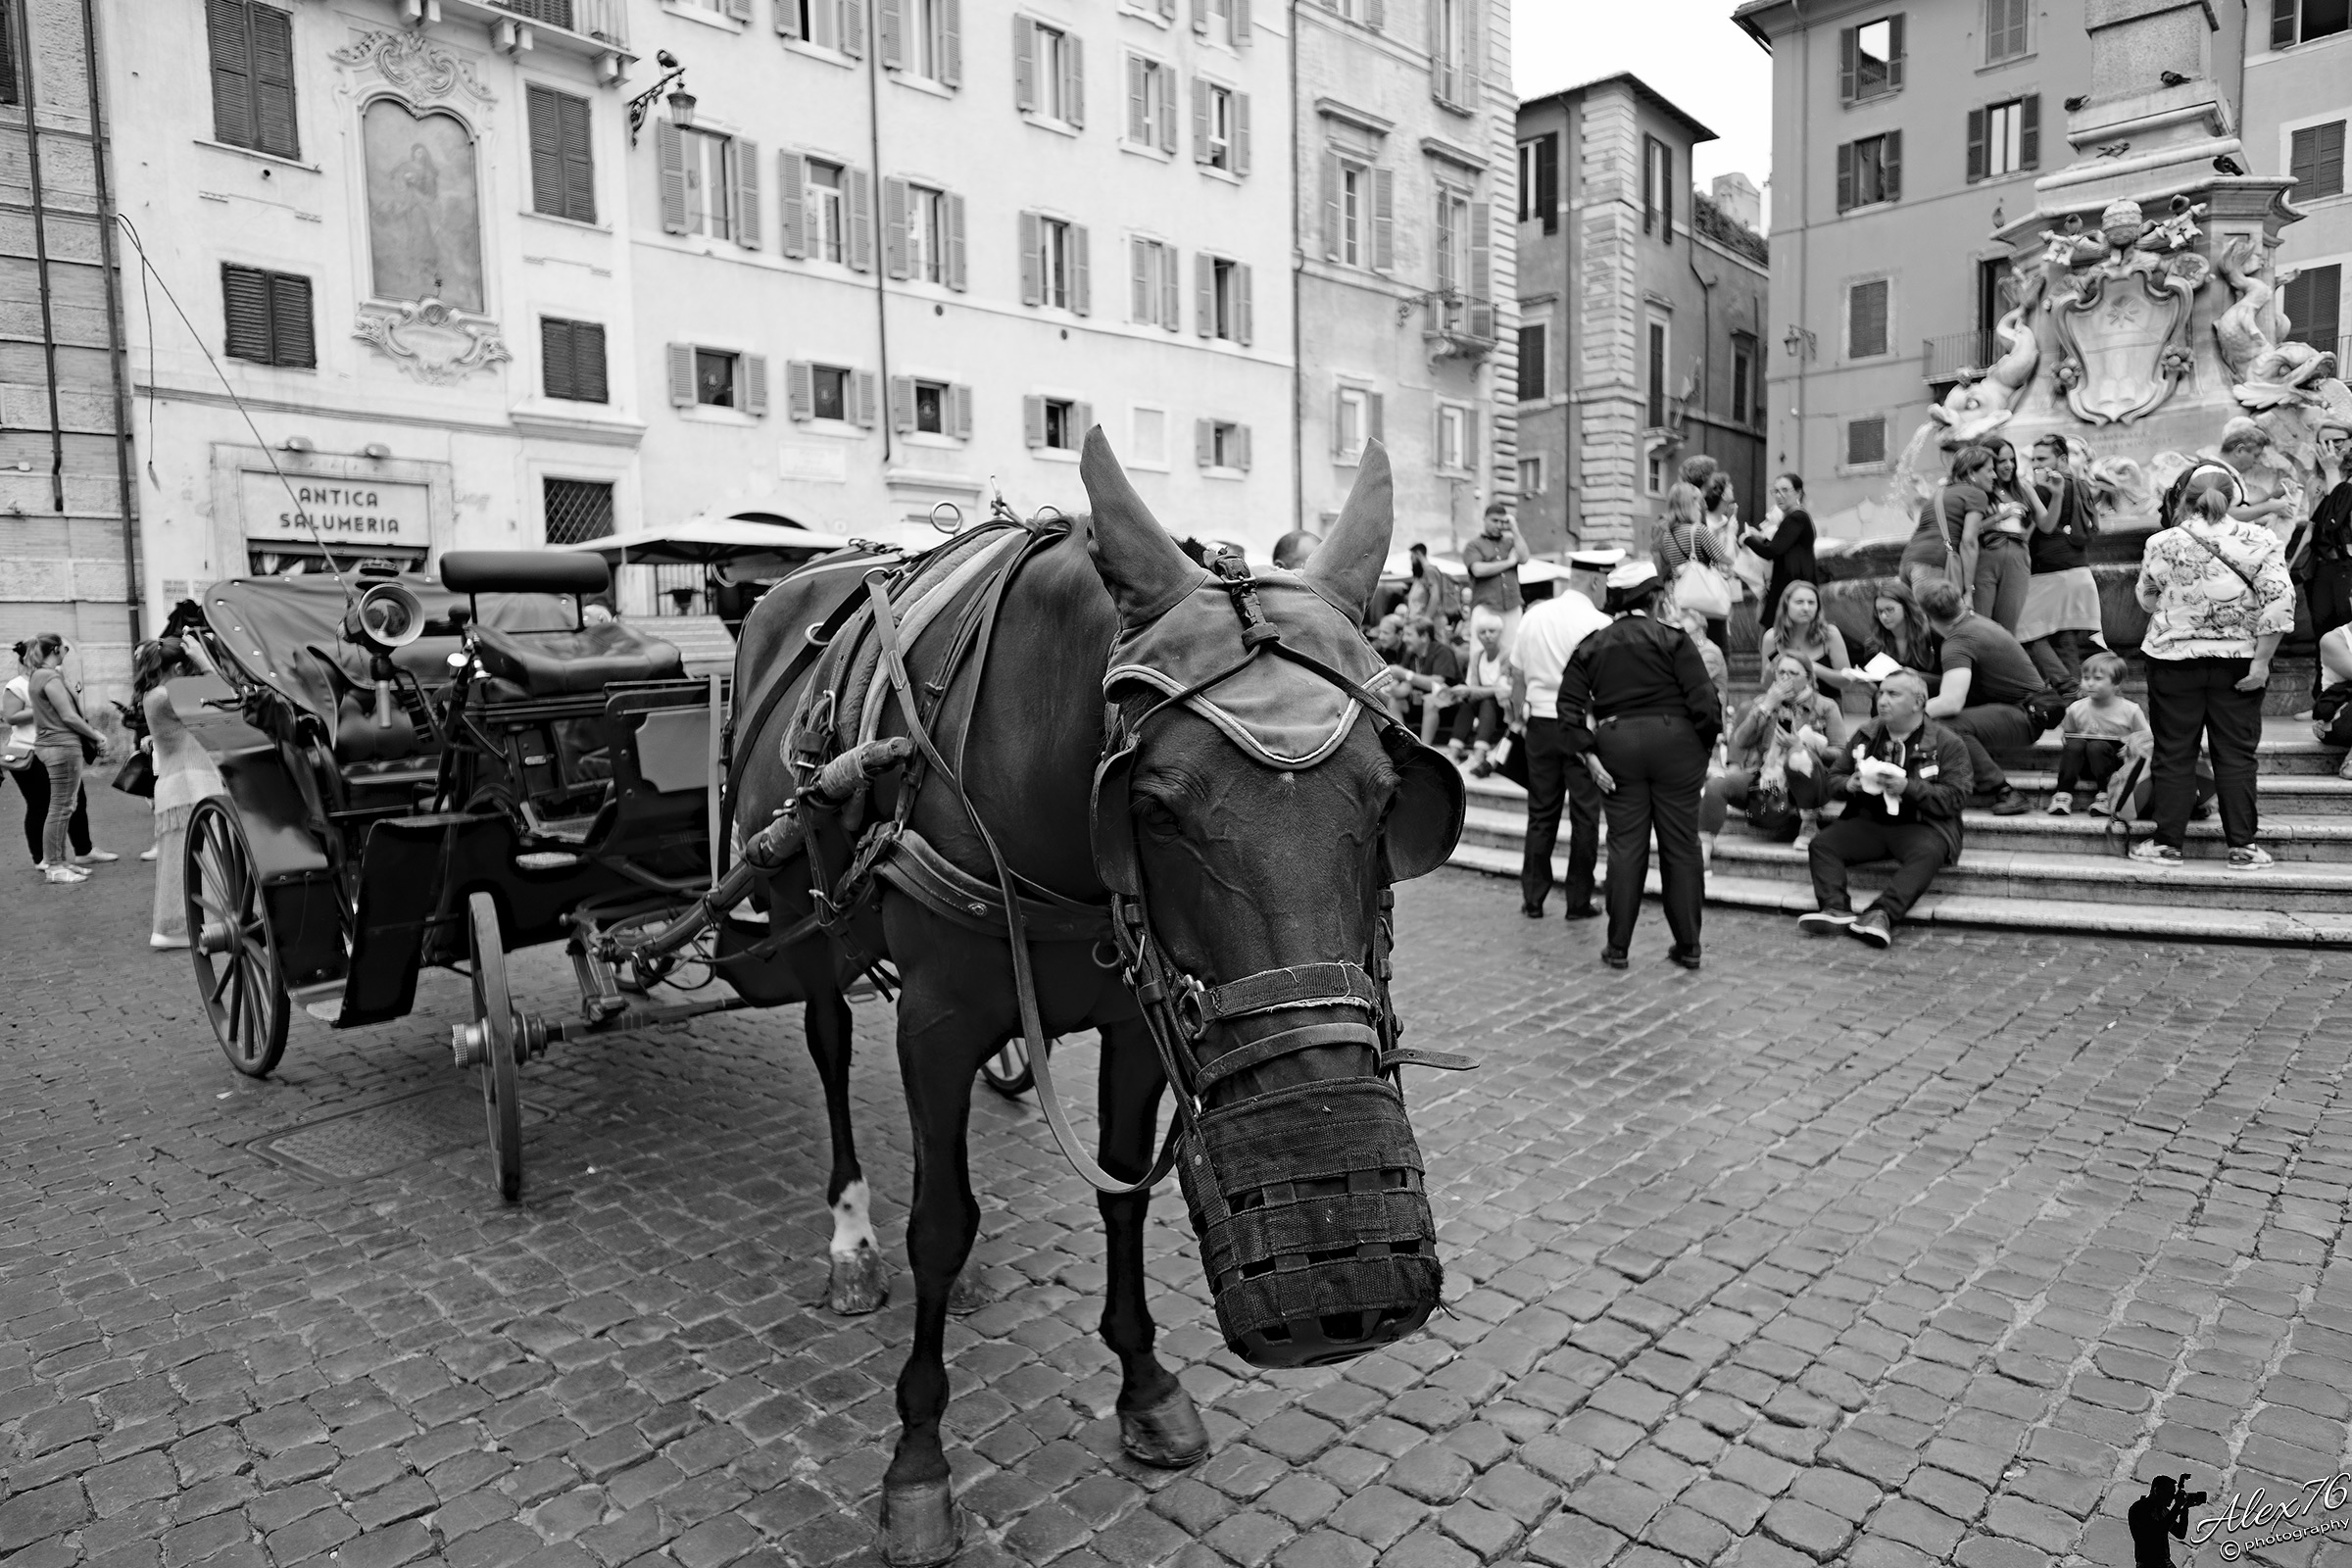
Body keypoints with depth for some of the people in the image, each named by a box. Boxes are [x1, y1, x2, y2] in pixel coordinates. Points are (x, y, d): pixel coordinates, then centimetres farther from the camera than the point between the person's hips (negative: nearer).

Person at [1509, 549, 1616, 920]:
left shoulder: (1533, 616, 4)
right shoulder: (1599, 625, -12)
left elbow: (1517, 677, 10)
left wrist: (1522, 719, 19)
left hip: (1540, 723, 5)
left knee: (1541, 812, 12)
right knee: (1584, 814, 5)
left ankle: (1533, 899, 16)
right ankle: (1579, 902, 11)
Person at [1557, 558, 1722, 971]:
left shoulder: (1591, 646, 7)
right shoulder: (1672, 637, -2)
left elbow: (1570, 707, -1)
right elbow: (1703, 699, -10)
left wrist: (1588, 754, -2)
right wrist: (1706, 745, 1)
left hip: (1617, 745, 2)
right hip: (1673, 740, -2)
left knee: (1626, 845, 8)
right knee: (1681, 845, 7)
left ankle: (1618, 947, 10)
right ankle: (1688, 946, 14)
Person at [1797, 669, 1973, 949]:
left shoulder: (1947, 742, 0)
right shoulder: (1866, 735, 13)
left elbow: (1956, 797, -9)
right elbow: (1833, 777, 17)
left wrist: (1908, 787, -22)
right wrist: (1849, 785, -7)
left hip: (1922, 824, -4)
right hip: (1868, 821, 4)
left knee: (1926, 853, -37)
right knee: (1822, 844, -19)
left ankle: (1883, 914, -47)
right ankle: (1836, 909, -33)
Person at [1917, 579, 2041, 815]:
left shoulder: (1959, 642, -23)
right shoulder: (1972, 618, 7)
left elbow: (1951, 703, -35)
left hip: (2026, 717, -10)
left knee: (1948, 726, -33)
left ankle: (2004, 793, -23)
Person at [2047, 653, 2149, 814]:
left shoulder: (2130, 710, -5)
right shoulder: (2076, 708, 0)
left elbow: (2147, 740, 2)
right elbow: (2063, 729, 15)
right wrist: (2061, 735, -8)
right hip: (2085, 766, 3)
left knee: (2097, 746, -31)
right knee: (2074, 744, -27)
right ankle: (2063, 793, -25)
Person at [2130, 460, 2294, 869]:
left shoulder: (2163, 543, -6)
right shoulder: (2260, 540, -4)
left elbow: (2146, 600, 4)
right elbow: (2280, 601, -9)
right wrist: (2261, 661, -7)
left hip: (2175, 659, -1)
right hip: (2238, 663, 1)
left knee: (2174, 753, 6)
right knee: (2236, 754, 8)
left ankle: (2168, 843, 9)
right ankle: (2242, 846, 12)